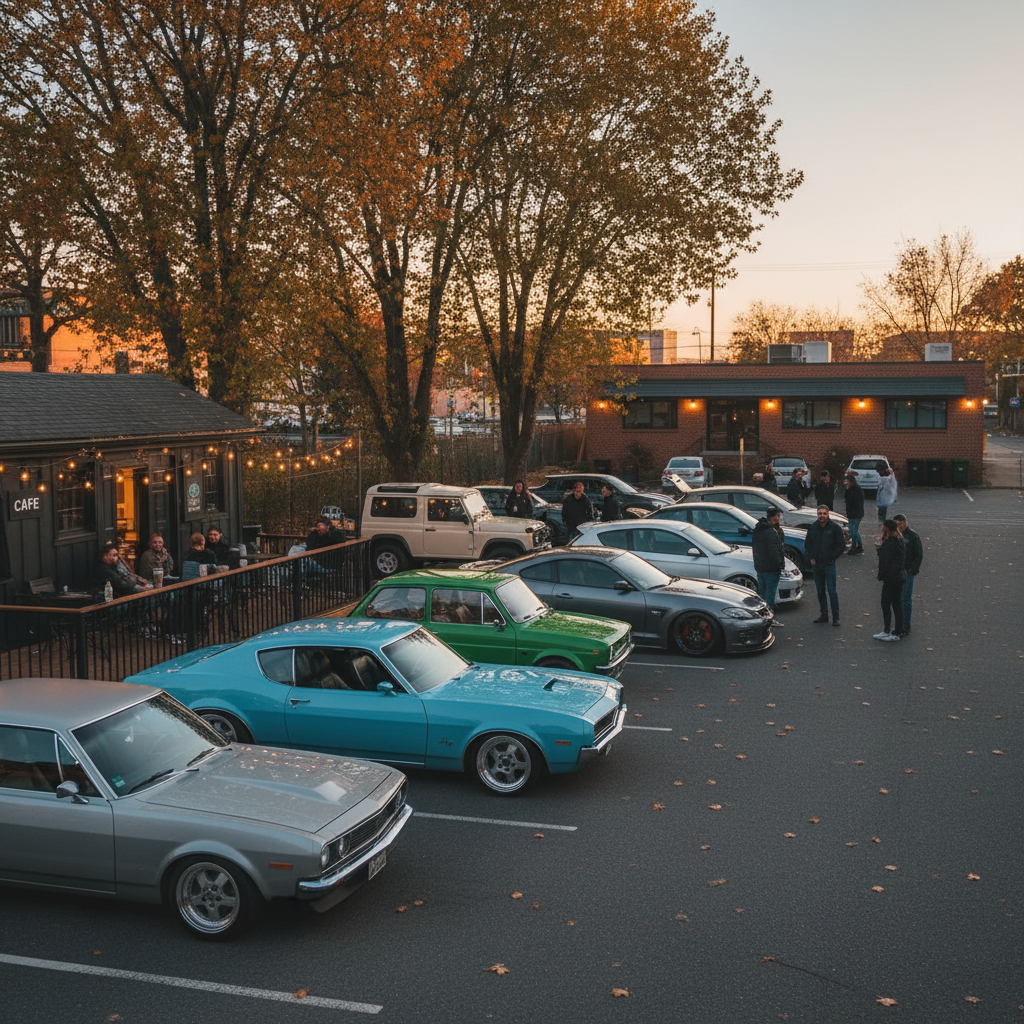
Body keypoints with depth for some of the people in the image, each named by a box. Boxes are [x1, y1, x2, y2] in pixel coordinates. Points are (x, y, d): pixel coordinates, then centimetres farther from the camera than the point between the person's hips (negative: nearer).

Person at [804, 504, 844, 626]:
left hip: (829, 564, -4)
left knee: (832, 591, -6)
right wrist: (810, 557, 4)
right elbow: (808, 544, 16)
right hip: (816, 565, 4)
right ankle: (824, 615, 20)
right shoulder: (812, 527, 6)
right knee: (820, 591, 10)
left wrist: (831, 558, -5)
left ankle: (835, 617, 0)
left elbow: (841, 545, -1)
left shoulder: (835, 528, -5)